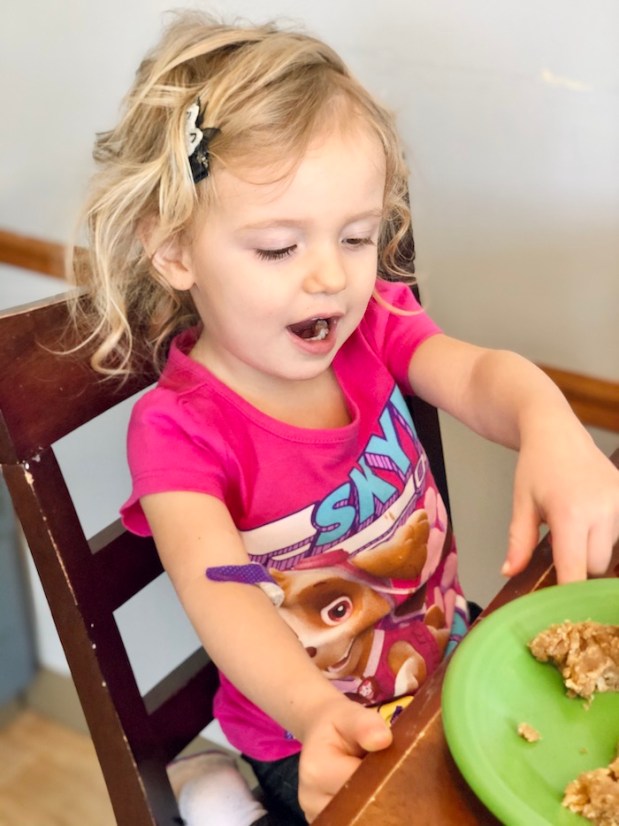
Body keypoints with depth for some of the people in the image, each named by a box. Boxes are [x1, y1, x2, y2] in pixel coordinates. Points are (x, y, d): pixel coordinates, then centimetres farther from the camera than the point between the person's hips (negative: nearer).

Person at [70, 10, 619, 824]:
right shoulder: (179, 429, -19)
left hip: (453, 665, 5)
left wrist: (552, 430, -43)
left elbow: (478, 374, -21)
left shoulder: (374, 322, -5)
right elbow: (217, 587, -32)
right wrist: (318, 713, -49)